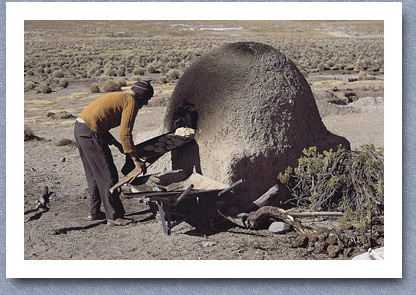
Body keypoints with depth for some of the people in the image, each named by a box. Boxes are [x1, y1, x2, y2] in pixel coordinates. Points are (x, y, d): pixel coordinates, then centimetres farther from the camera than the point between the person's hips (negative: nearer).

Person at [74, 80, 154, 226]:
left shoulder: (118, 96, 24)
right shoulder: (131, 102, -4)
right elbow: (125, 133, -14)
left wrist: (117, 144, 28)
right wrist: (136, 160, -12)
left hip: (79, 128, 10)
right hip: (91, 133, -10)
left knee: (94, 174, 19)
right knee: (108, 175, -3)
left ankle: (95, 212, 27)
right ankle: (113, 216, 2)